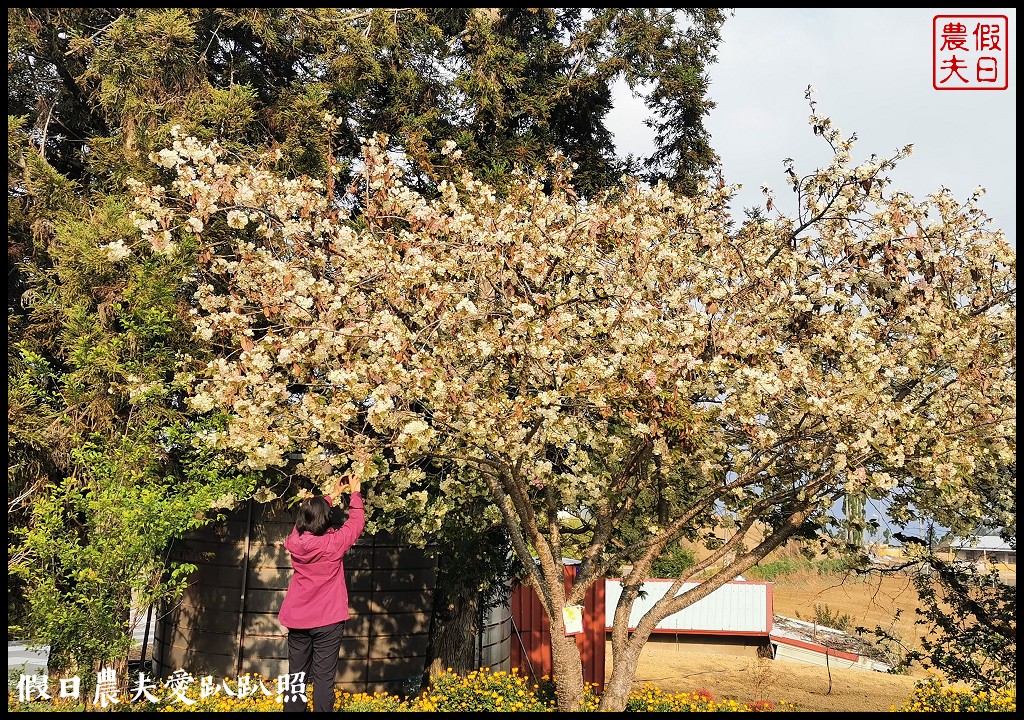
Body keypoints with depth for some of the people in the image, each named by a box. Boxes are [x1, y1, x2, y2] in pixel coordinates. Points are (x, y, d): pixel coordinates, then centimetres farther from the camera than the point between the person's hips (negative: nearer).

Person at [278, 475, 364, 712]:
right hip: (328, 620, -4)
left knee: (297, 676, 10)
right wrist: (354, 493, 15)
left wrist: (333, 494, 24)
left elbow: (308, 516, 16)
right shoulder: (333, 543, -15)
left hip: (297, 619, 4)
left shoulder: (294, 541, -4)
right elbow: (356, 522, 2)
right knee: (324, 678, -1)